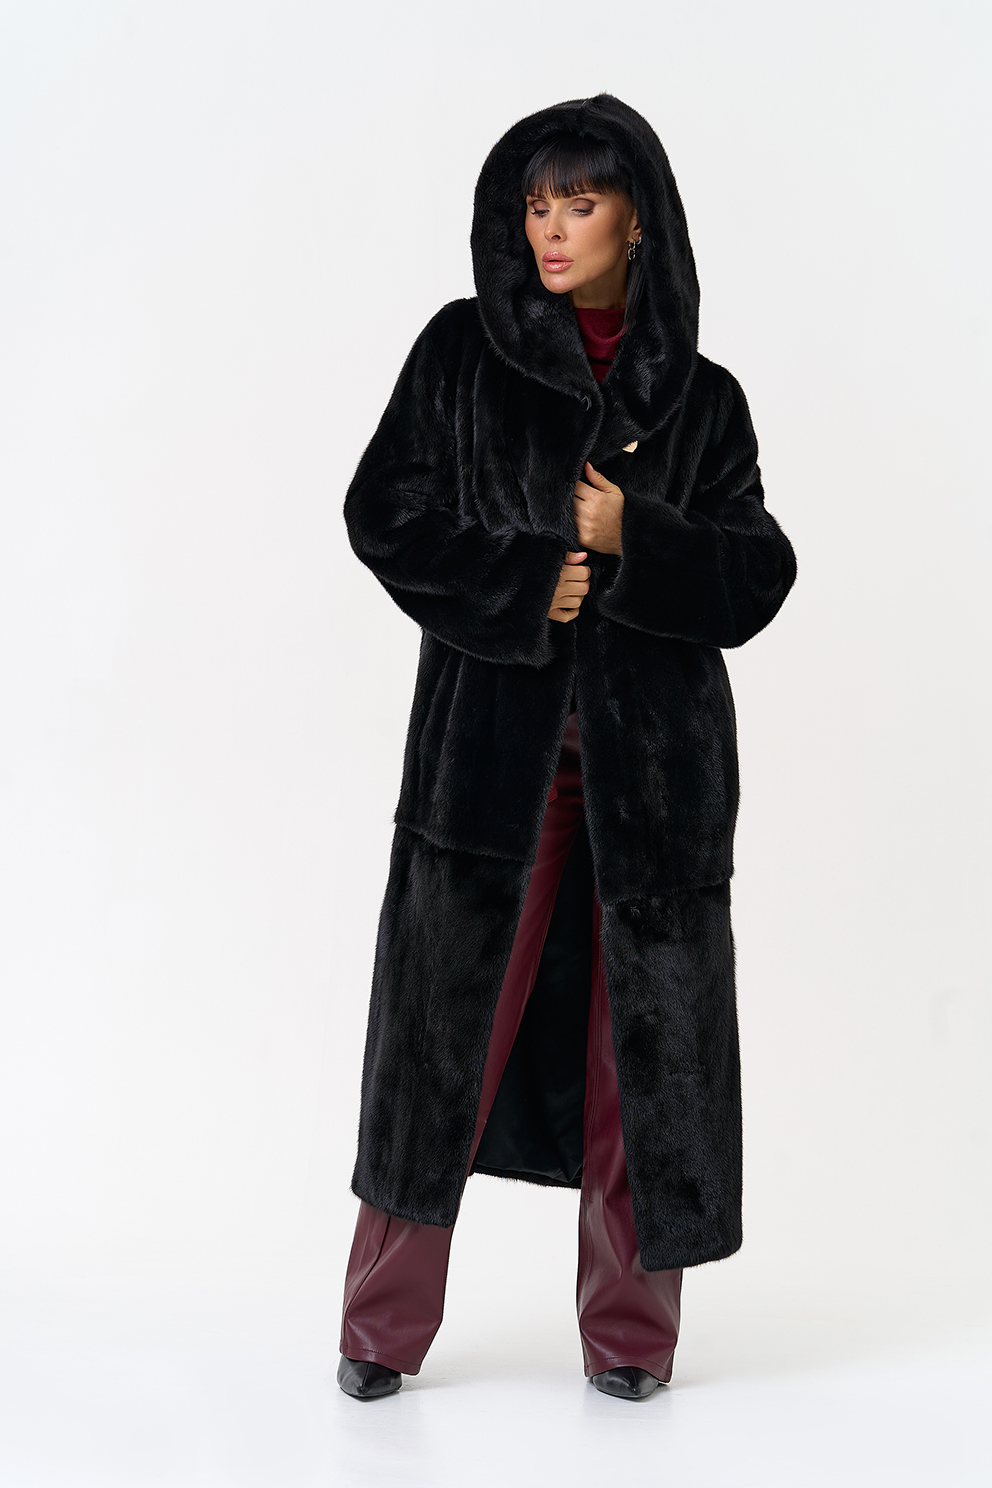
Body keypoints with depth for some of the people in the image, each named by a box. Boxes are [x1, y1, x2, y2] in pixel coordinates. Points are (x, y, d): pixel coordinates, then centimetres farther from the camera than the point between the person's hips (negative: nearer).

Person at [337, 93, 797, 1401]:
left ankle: (630, 1331, 19)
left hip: (653, 752, 1)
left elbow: (760, 578, 4)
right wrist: (528, 585, -11)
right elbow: (386, 513, -1)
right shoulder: (462, 352, 7)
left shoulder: (703, 398, 9)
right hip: (491, 738, -1)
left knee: (643, 1029, 4)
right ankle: (384, 1329, 15)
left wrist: (630, 543, -11)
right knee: (448, 1014, 1)